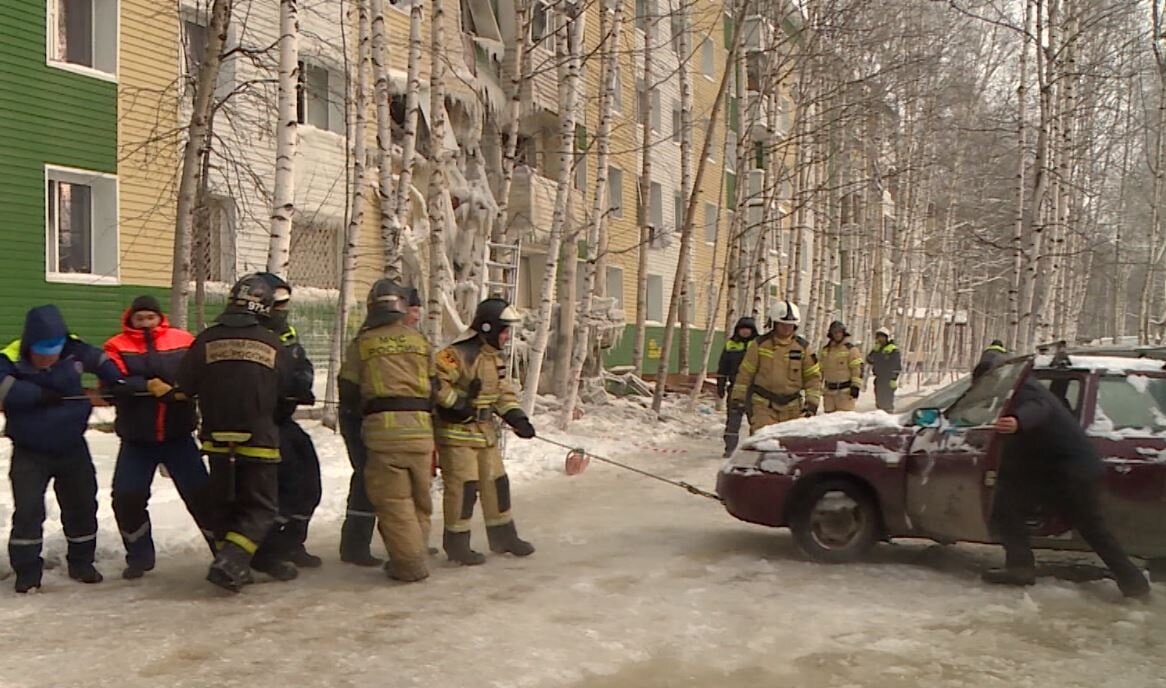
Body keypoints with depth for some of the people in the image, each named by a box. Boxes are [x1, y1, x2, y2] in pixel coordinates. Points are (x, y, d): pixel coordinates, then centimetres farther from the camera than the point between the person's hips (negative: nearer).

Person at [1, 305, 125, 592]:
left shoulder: (73, 350, -10)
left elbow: (99, 361, 6)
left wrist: (121, 385, -7)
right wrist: (46, 394, -33)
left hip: (72, 448, 3)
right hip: (29, 452, -3)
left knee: (82, 506, 9)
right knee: (28, 509, -11)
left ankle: (81, 562, 26)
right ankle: (27, 571, 4)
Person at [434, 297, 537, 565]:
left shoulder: (496, 358, 11)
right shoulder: (457, 355, -19)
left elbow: (504, 392, 12)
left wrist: (517, 418, -1)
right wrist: (457, 404, -26)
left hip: (485, 432, 9)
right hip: (456, 432, -9)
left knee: (496, 482, 14)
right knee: (462, 486, -5)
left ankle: (503, 536, 28)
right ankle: (456, 544, 9)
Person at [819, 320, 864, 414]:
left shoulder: (851, 349, -4)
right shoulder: (825, 350, 13)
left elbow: (858, 368, -8)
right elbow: (820, 369, 19)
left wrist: (856, 386, -14)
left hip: (845, 391, -6)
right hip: (829, 391, 6)